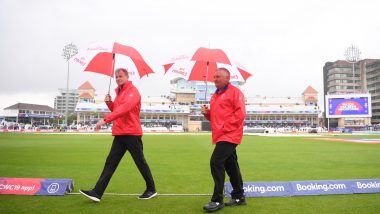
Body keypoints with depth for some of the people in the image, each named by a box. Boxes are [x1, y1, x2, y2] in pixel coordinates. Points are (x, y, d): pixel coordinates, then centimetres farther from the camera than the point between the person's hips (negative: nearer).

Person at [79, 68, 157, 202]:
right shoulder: (119, 92, 18)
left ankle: (151, 190, 18)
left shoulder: (132, 91, -10)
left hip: (131, 133, -8)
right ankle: (97, 192, 7)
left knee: (140, 162, 3)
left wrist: (105, 120, -31)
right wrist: (109, 103, 5)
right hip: (120, 134, 8)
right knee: (110, 163, 5)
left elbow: (123, 108, -25)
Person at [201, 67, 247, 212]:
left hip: (229, 135, -9)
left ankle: (217, 200, -7)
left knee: (216, 162, -15)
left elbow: (240, 113, -15)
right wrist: (207, 112, 3)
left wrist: (225, 128, -18)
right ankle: (239, 197, 26)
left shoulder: (235, 92, -7)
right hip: (220, 136, 9)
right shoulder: (215, 95, 19)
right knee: (230, 165, 14)